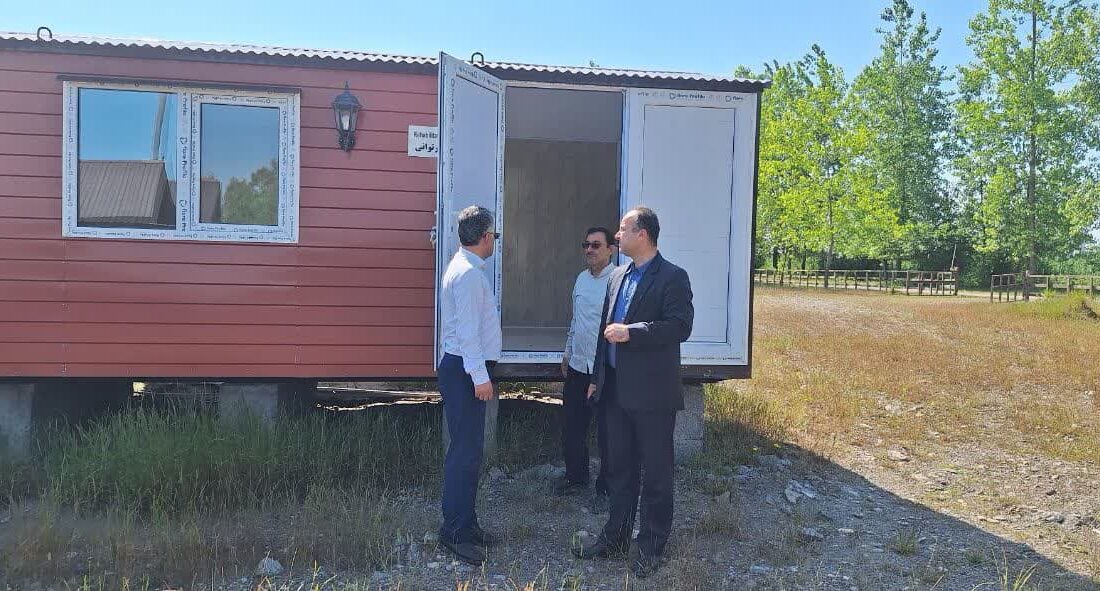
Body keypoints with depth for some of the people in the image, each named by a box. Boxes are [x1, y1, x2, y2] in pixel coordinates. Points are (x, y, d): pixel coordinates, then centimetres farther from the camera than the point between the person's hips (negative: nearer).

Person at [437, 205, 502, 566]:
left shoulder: (465, 267, 15)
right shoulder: (469, 273, -17)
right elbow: (468, 330, -21)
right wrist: (480, 377, -20)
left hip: (466, 370, 11)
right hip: (466, 372, -11)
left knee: (470, 450, 15)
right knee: (465, 452, -5)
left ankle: (466, 524, 25)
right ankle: (454, 531, 3)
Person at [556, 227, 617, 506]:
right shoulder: (582, 279, 10)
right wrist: (567, 352, 22)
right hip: (578, 367, 7)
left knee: (607, 432, 4)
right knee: (571, 427, 16)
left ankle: (606, 488, 19)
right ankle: (576, 476, 35)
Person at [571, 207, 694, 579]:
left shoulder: (672, 278, -10)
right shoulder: (618, 277, 13)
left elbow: (680, 326, -19)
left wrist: (631, 332, -23)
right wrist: (597, 377, 17)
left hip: (652, 392, -7)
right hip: (617, 390, 7)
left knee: (656, 471, 6)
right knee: (619, 467, 16)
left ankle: (651, 547, 19)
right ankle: (616, 537, 30)